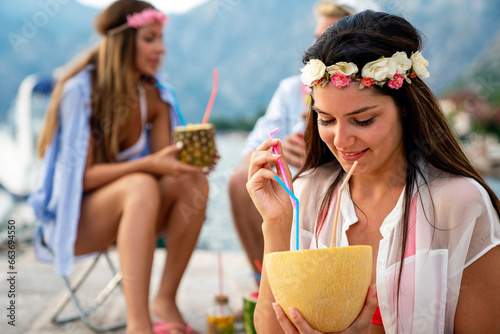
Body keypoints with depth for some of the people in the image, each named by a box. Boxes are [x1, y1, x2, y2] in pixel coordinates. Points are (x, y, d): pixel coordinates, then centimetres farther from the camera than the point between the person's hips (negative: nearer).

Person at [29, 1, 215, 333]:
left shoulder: (155, 97, 1)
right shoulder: (80, 91, -16)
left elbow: (163, 165, -2)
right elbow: (82, 176, -21)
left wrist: (190, 158, -24)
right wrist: (149, 164, -32)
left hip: (127, 213, 5)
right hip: (70, 221, -5)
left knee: (194, 182, -22)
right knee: (141, 186, -35)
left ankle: (165, 302, -19)